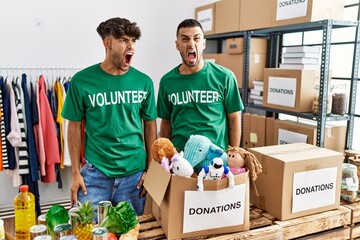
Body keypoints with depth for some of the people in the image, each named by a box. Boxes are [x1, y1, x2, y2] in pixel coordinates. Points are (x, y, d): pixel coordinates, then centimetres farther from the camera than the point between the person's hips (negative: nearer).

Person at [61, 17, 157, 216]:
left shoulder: (143, 82, -1)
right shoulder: (82, 80, -6)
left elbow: (150, 126, 6)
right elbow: (75, 127, 1)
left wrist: (150, 170, 3)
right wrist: (75, 172, -1)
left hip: (134, 173, 2)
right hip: (94, 173, -1)